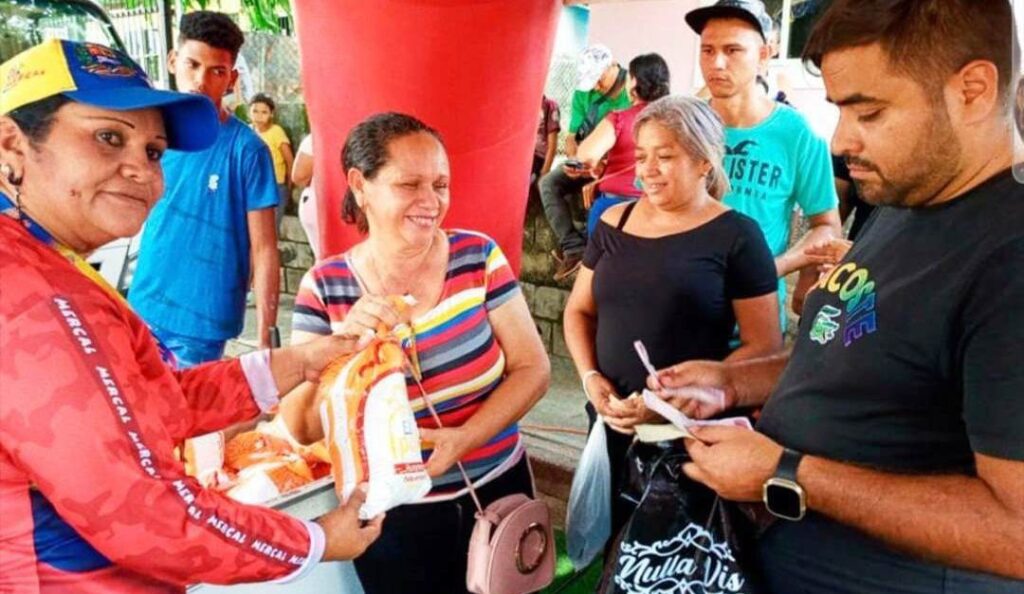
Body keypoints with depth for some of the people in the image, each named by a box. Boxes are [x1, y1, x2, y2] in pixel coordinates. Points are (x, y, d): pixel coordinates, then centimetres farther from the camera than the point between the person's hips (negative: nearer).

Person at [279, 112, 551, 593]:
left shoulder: (477, 255, -9)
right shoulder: (324, 287, -10)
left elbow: (532, 368, -7)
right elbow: (300, 429, -10)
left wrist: (465, 438, -22)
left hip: (496, 492, 1)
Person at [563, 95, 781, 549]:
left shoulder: (735, 235, -8)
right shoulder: (614, 223, 5)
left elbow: (764, 345, -10)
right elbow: (579, 310, 13)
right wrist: (590, 376, -5)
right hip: (611, 424, 4)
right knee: (609, 539, 17)